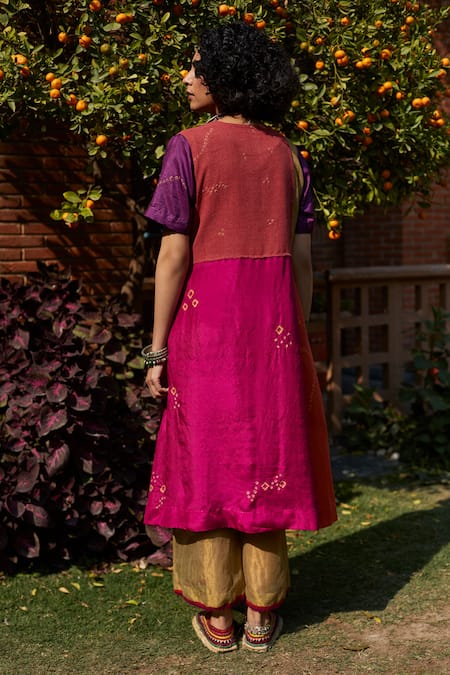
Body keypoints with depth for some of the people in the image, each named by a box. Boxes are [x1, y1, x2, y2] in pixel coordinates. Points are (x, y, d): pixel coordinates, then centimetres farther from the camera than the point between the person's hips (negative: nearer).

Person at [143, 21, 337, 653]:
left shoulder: (190, 147, -7)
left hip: (206, 316, -4)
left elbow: (174, 254, -12)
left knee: (208, 457, 5)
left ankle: (216, 616, 12)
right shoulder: (288, 156, 7)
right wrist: (296, 339, 14)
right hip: (274, 320, 4)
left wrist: (157, 349, -8)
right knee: (268, 452, 10)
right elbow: (302, 260, 6)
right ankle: (262, 612, 17)